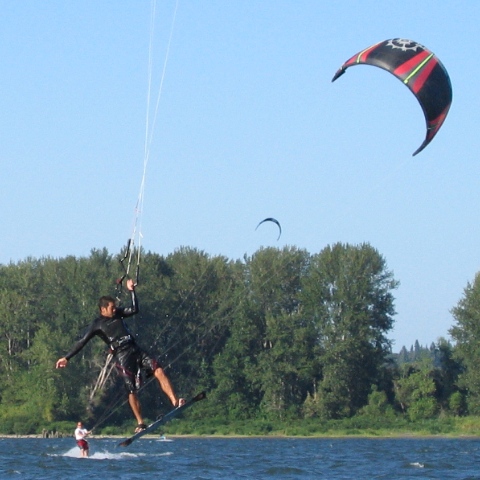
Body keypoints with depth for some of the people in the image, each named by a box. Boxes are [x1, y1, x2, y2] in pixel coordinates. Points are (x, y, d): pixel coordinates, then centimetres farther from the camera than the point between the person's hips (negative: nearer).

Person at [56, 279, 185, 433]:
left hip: (136, 350, 5)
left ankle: (175, 401, -19)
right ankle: (140, 423, 2)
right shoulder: (97, 324, -1)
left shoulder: (118, 314, 15)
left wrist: (131, 291, 6)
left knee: (159, 371, -14)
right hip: (122, 357, -5)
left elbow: (134, 309, 11)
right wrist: (66, 357, -7)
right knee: (132, 391, -7)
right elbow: (82, 342, -3)